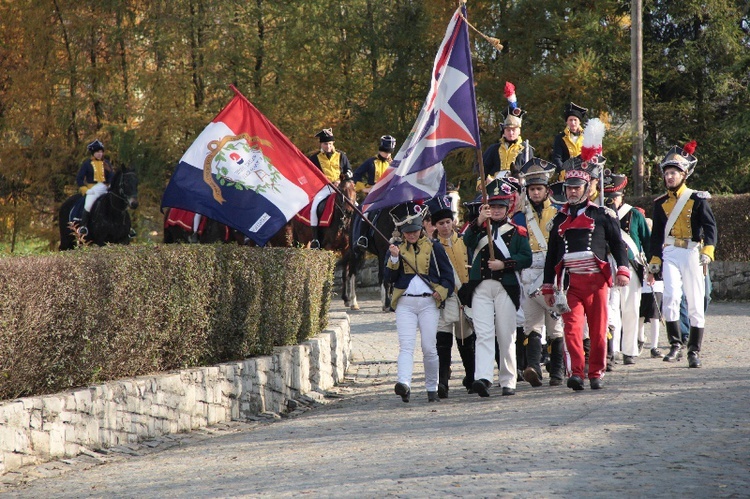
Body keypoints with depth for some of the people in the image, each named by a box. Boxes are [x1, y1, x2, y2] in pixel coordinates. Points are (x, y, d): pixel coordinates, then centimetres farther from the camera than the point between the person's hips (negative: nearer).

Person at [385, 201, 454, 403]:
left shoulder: (434, 247, 7)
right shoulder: (396, 249, 10)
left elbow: (448, 275, 9)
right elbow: (389, 278, 2)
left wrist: (441, 291, -7)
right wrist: (394, 258, -12)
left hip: (428, 302, 0)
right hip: (404, 303, 0)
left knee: (429, 348, 0)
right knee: (406, 346, -14)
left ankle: (432, 389, 12)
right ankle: (404, 384, -30)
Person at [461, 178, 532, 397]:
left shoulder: (517, 231, 11)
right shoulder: (479, 227, 14)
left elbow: (526, 258, 1)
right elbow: (468, 241, -9)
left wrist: (504, 264, -12)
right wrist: (479, 222, -24)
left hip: (506, 287, 0)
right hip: (480, 287, 0)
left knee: (506, 337, 3)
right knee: (483, 334, -11)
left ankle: (508, 381, 10)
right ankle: (483, 378, -22)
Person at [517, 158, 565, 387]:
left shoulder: (558, 213, 7)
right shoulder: (521, 216, 12)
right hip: (529, 278, 1)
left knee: (555, 325, 3)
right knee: (532, 323, -11)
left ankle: (557, 373, 9)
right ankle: (533, 368, -24)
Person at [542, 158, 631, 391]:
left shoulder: (602, 215, 6)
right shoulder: (559, 219, 15)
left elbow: (618, 244, 5)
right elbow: (551, 254, 18)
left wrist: (623, 270, -10)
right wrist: (548, 286, 16)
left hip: (596, 281, -1)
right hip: (570, 282, 2)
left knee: (598, 330, 2)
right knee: (572, 328, -14)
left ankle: (596, 374, 14)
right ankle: (576, 373, -18)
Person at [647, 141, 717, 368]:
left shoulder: (697, 199, 0)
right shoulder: (661, 203, 11)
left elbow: (710, 226, -6)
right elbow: (656, 235, 18)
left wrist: (707, 253, -20)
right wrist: (653, 264, 15)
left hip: (692, 253, -2)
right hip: (670, 254, 2)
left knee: (695, 303, 0)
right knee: (670, 296, -18)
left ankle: (694, 351, 8)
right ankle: (675, 345, -11)